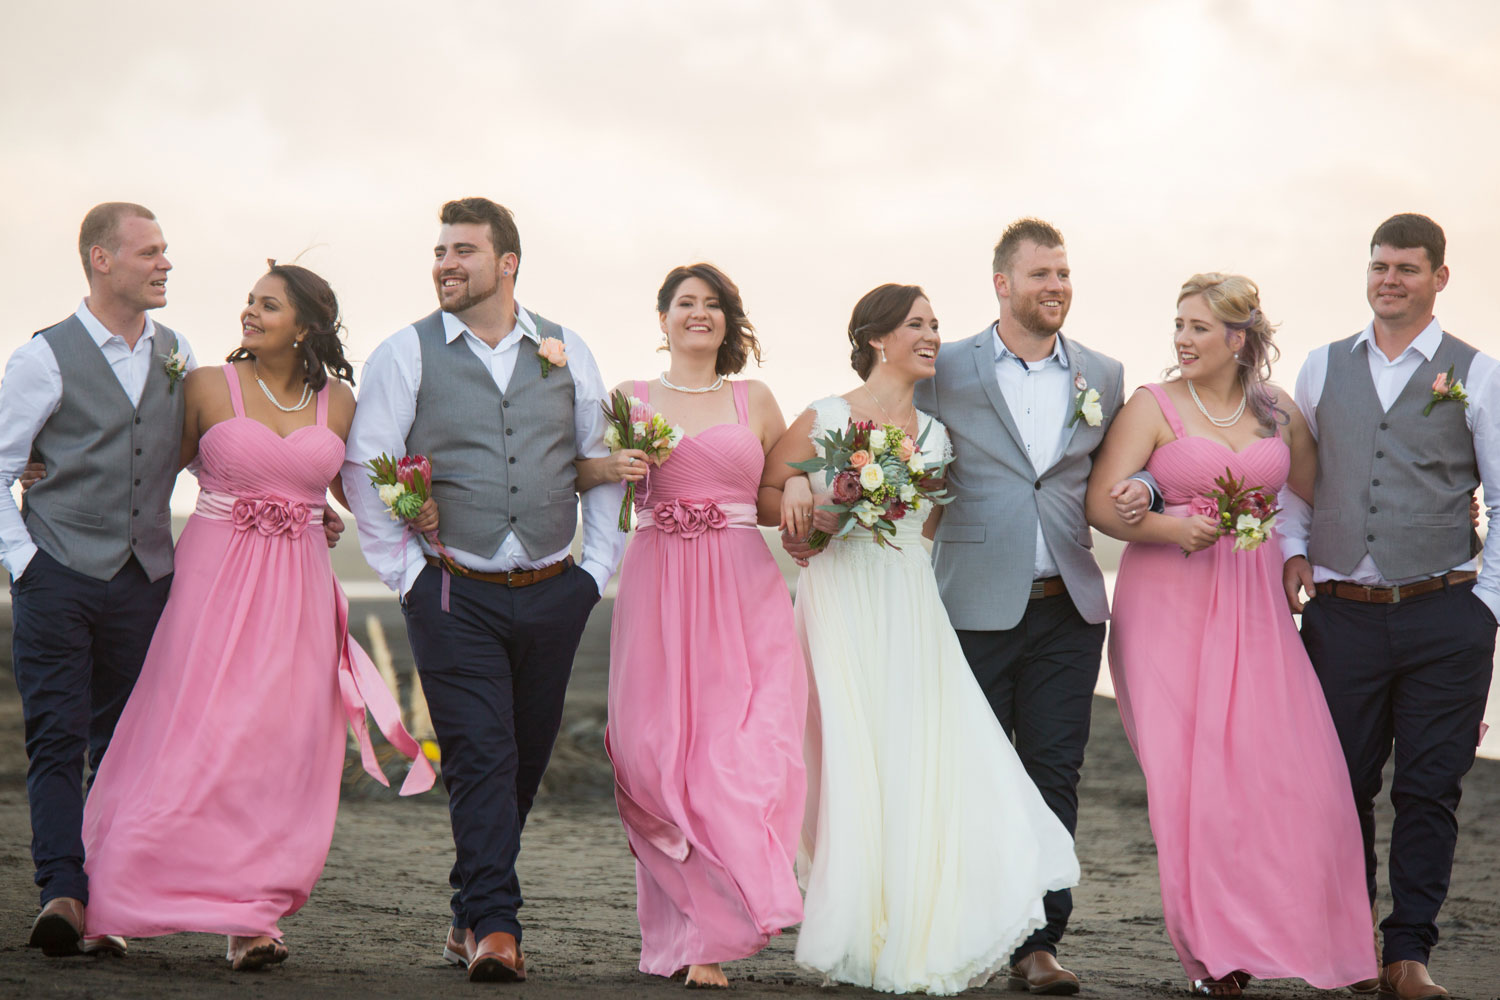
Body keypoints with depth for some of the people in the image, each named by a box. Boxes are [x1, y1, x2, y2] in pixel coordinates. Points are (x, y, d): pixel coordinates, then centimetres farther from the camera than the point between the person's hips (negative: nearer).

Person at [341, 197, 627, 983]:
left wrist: (597, 567, 8)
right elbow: (362, 469, 0)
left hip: (553, 595, 3)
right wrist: (407, 572, -4)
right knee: (481, 760, -11)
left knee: (523, 764, 9)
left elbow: (605, 463, 15)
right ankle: (494, 928, -11)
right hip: (454, 596, -3)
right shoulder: (405, 355, 1)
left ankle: (472, 914, 23)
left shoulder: (566, 352, 9)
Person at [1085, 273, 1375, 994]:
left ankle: (1294, 941, 9)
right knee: (1190, 776, -5)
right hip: (1170, 603, -3)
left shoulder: (1279, 414, 11)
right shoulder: (1153, 407, 1)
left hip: (1255, 609, 3)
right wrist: (1170, 528, -22)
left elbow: (1322, 495, 24)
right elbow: (1101, 506, -7)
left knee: (1285, 770, -7)